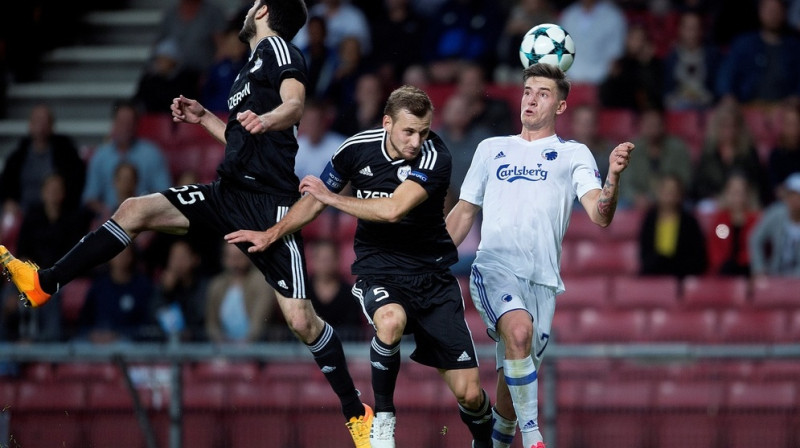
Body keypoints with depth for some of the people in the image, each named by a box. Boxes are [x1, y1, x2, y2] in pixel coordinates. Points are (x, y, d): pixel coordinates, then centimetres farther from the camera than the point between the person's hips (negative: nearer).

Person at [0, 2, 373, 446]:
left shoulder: (276, 46, -2)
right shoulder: (253, 63, 23)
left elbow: (294, 103, -23)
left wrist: (265, 120, -42)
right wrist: (204, 118, 29)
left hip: (268, 204, -9)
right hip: (229, 193, 9)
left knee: (301, 320, -12)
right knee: (134, 211, -3)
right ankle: (43, 284, -1)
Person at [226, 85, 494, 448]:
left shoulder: (434, 157, -15)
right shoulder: (358, 148, -5)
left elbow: (393, 209, -26)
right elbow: (314, 199, 14)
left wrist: (331, 198, -15)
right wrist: (271, 234, 15)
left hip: (432, 276, -1)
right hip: (379, 271, 1)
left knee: (469, 393, -7)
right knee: (390, 320, -38)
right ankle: (382, 418, -14)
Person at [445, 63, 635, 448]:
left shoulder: (574, 154, 12)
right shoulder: (491, 149, 19)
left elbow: (600, 216, -3)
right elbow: (464, 212, 26)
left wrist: (613, 176, -23)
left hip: (542, 280, 1)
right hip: (494, 268, -1)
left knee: (514, 380, 2)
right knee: (519, 330, -31)